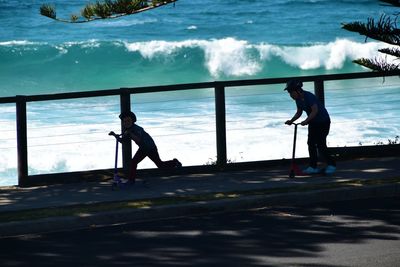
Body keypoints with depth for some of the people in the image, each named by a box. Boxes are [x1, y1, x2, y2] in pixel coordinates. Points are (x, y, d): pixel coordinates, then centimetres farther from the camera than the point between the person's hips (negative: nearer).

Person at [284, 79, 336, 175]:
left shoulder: (309, 97, -25)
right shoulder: (298, 99, 2)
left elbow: (315, 110, -31)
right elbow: (299, 112, 12)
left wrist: (306, 121, -38)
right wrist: (291, 120, -4)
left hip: (323, 121, -9)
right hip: (313, 123, 9)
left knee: (320, 144, -12)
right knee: (311, 143, 2)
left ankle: (331, 164, 0)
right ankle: (313, 167, 7)